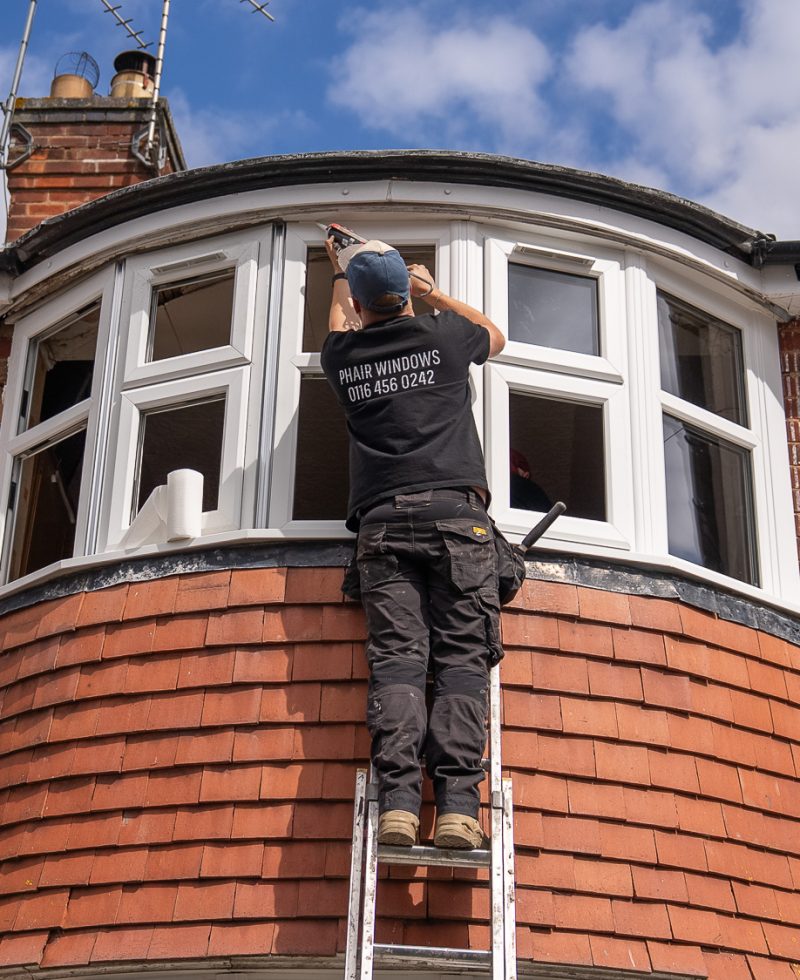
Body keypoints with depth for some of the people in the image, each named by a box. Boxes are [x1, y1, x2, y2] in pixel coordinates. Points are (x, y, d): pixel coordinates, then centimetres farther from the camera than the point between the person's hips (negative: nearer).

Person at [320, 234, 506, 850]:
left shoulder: (343, 356, 16)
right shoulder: (444, 336, 11)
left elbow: (341, 321, 43)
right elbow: (495, 335, 36)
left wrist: (340, 274, 61)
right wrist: (436, 295, 46)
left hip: (382, 523, 2)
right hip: (455, 513, -1)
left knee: (396, 660, -6)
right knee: (462, 659, -7)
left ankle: (398, 803, -23)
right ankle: (457, 804, -21)